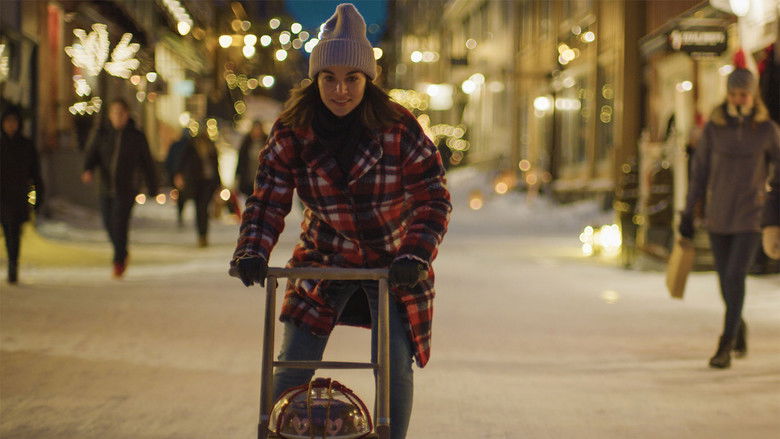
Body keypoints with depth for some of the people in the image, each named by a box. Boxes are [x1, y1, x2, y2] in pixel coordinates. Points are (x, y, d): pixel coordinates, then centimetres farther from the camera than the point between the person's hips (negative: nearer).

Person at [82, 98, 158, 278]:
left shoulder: (136, 137, 0)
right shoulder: (102, 134, 5)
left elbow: (146, 163, 7)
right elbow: (92, 154, -2)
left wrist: (152, 188, 10)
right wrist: (88, 170, -24)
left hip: (126, 189, -4)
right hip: (106, 188, 4)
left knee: (119, 224, -15)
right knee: (109, 224, 11)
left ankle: (118, 262, -9)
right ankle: (122, 254, 36)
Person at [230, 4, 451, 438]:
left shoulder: (399, 129, -15)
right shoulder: (291, 134, -10)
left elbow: (433, 199, -14)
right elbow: (268, 199, -7)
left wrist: (416, 255, -27)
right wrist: (253, 253, -23)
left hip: (393, 266, -1)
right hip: (324, 261, 2)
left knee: (394, 367, -7)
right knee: (293, 366, 0)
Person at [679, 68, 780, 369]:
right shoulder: (713, 128, -2)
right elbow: (699, 172, 3)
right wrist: (688, 214, 2)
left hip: (750, 215, -3)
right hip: (717, 214, 3)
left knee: (735, 277, -16)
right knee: (726, 279, 12)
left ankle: (725, 348, -11)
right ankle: (738, 325, 42)